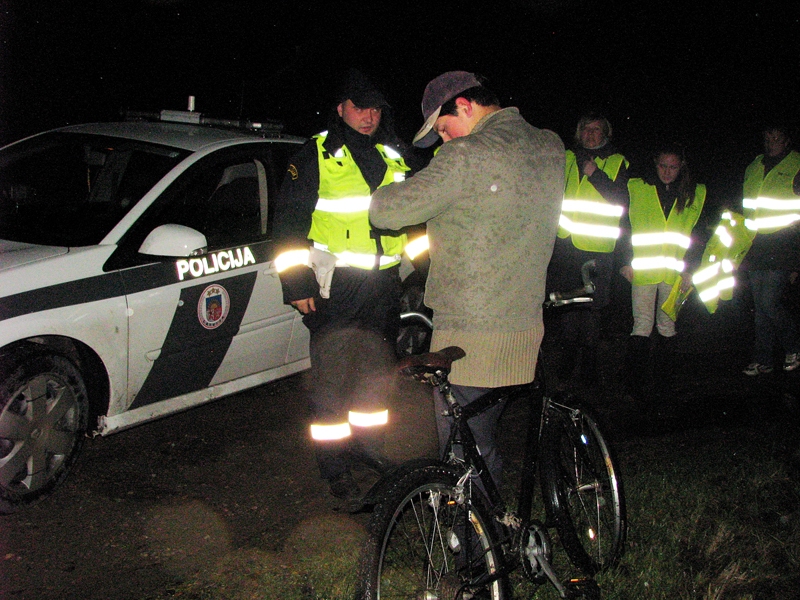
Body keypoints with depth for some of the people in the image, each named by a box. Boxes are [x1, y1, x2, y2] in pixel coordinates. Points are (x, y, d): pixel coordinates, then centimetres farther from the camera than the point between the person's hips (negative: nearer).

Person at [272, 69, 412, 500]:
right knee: (332, 379, -1)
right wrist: (298, 284, -10)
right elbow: (289, 221, -6)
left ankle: (368, 446, 33)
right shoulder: (316, 156, -4)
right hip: (334, 287, -5)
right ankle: (335, 467, 11)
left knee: (377, 374, 16)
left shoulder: (393, 157, 12)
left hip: (383, 286, 5)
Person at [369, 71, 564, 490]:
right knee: (484, 441, 22)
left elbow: (387, 212, -18)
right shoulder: (551, 147, 6)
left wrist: (384, 196, 5)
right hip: (525, 328, 8)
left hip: (469, 337, -8)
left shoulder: (467, 155, -18)